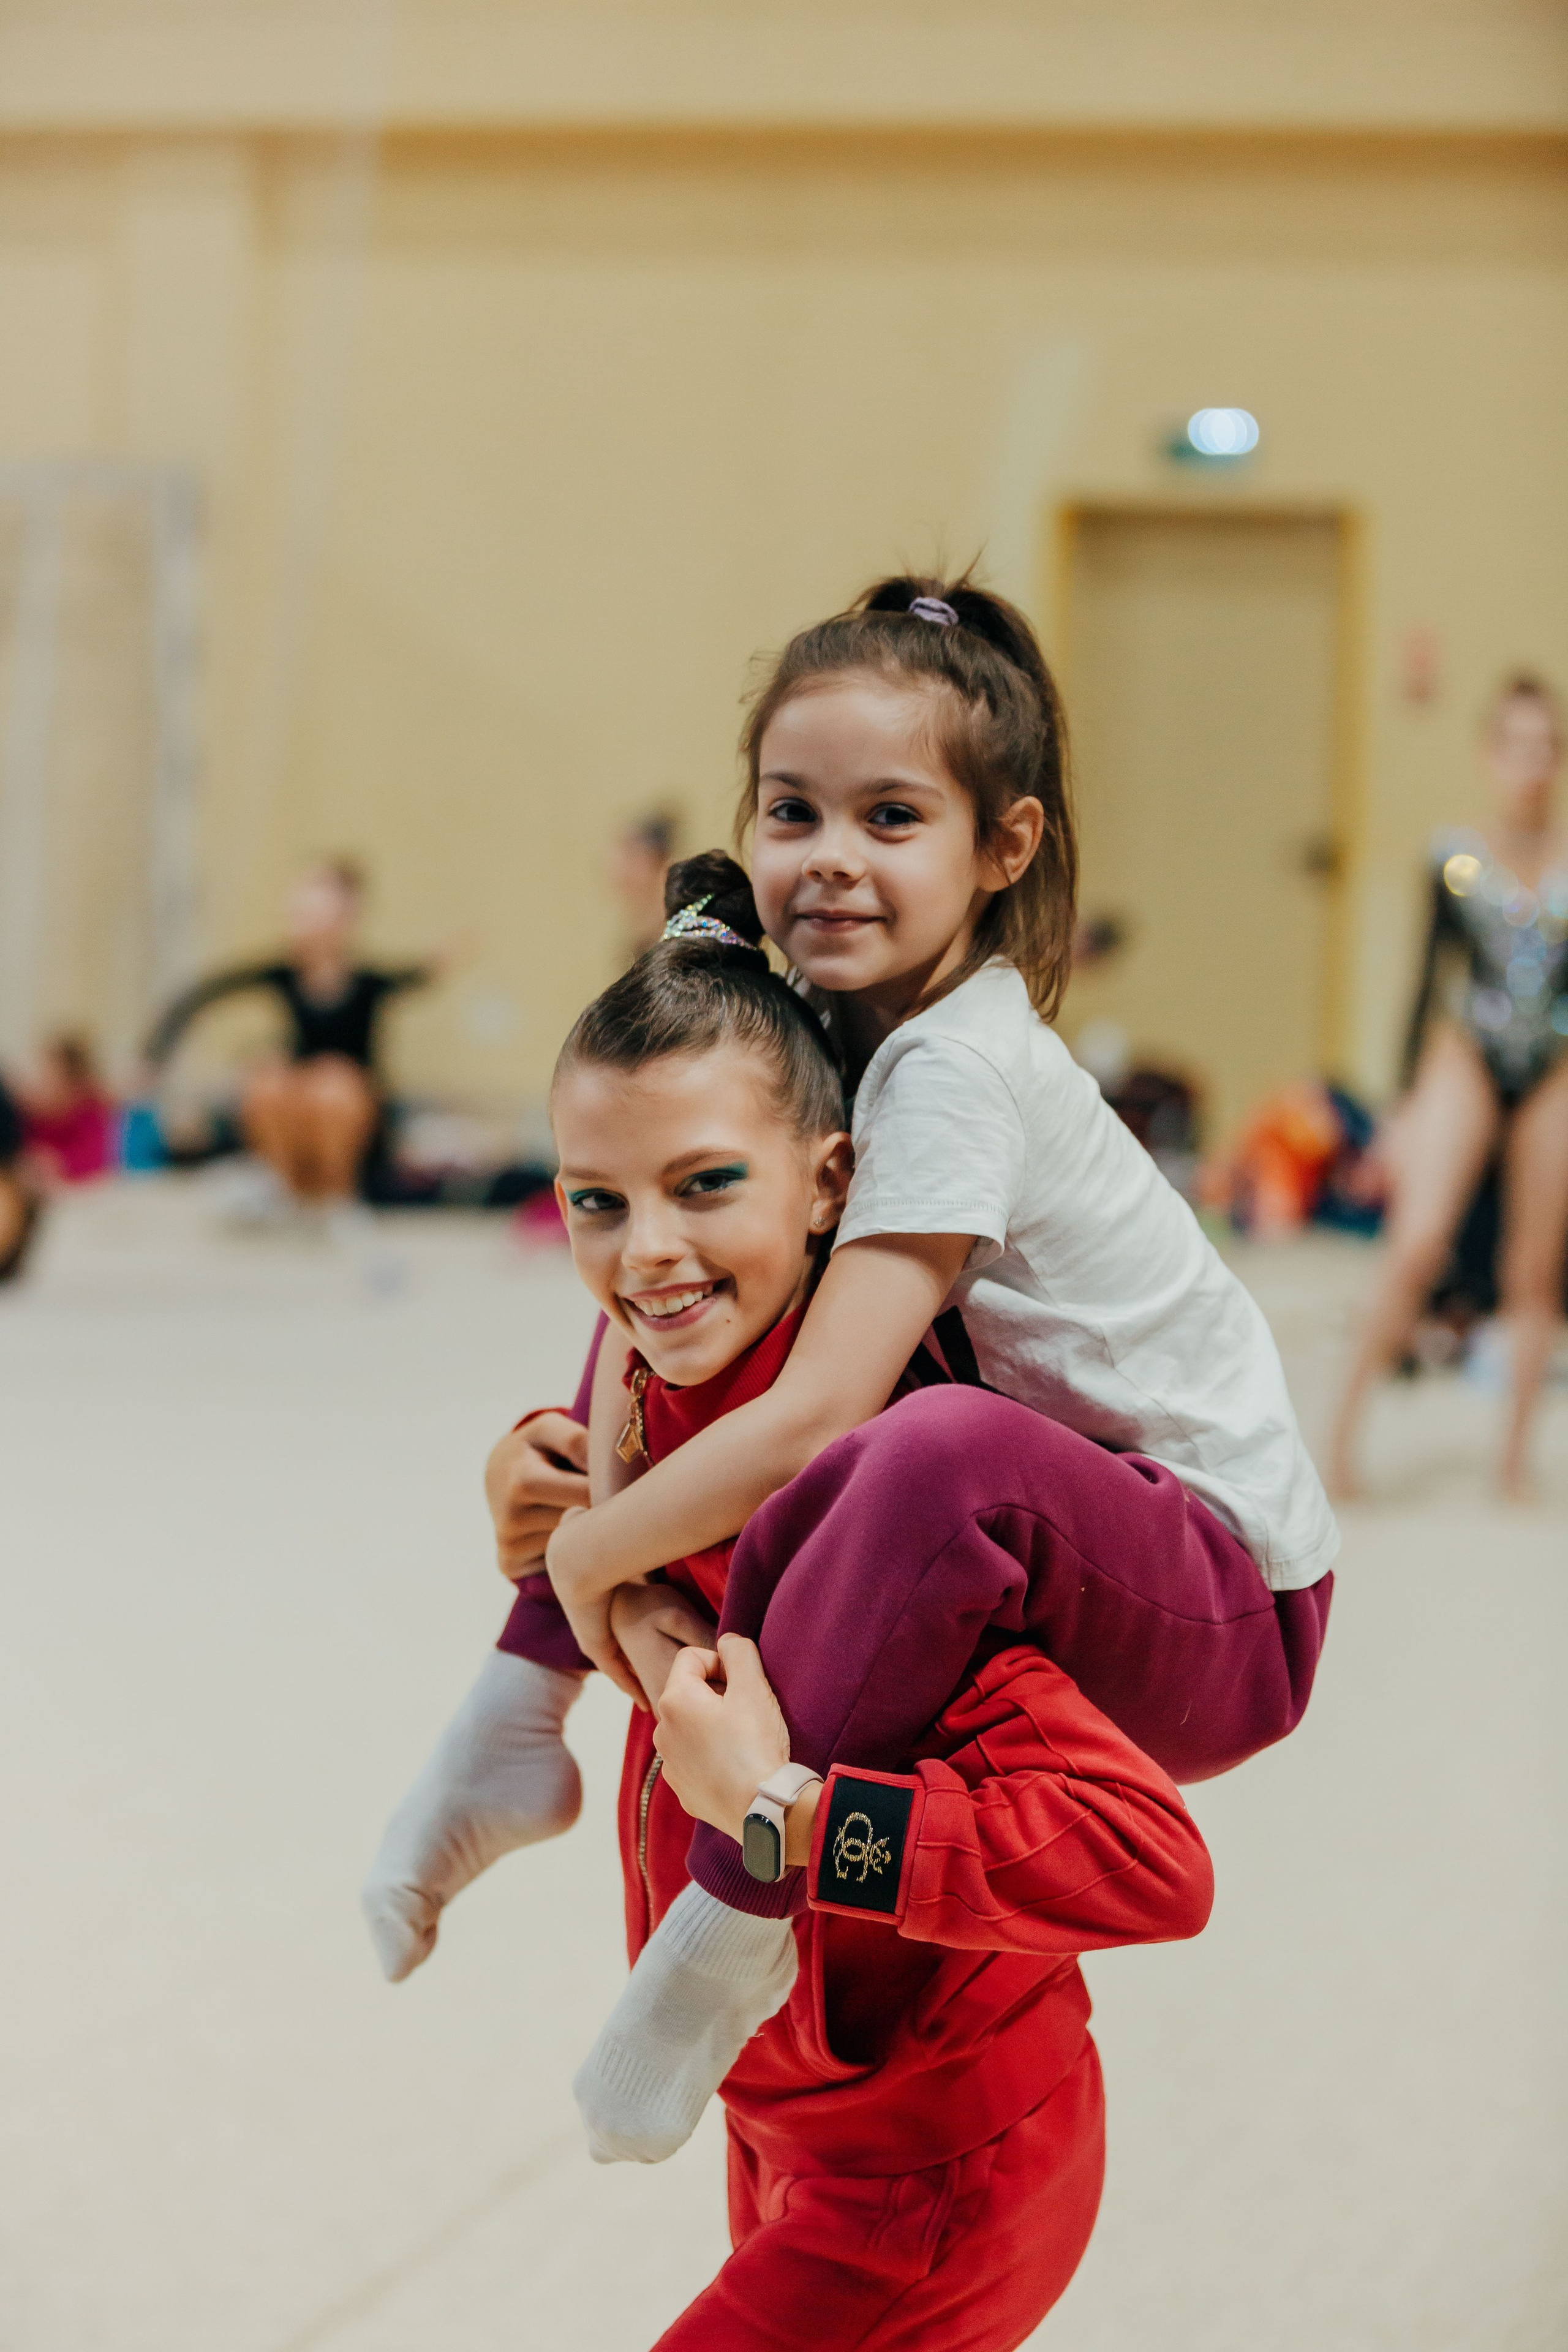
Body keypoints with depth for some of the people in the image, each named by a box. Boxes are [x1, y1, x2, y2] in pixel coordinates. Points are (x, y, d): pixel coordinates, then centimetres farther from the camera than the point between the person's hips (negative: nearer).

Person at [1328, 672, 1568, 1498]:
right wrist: (1407, 1106, 2)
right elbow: (1429, 982, 4)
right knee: (1418, 1243, -17)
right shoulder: (1456, 858, 0)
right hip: (1466, 1061, -1)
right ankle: (1348, 1418, -6)